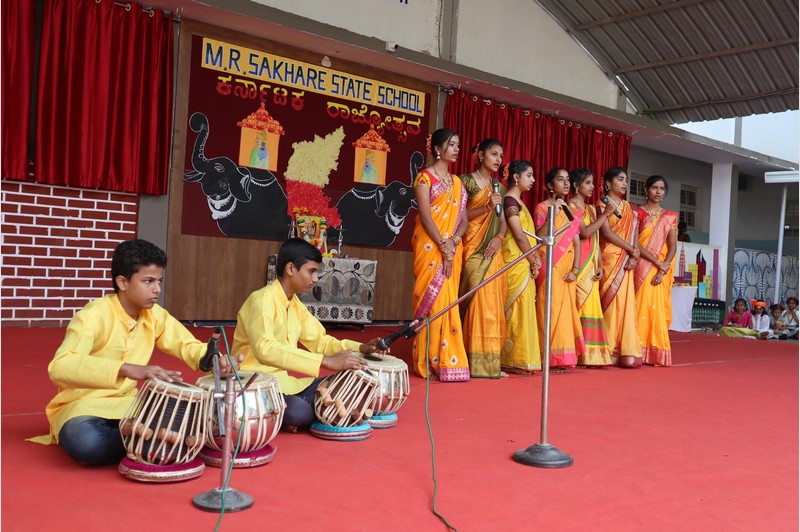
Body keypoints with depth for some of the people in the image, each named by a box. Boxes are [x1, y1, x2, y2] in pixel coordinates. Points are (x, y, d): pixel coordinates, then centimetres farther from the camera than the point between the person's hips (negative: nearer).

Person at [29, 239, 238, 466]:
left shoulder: (155, 315, 0)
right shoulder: (93, 316, -21)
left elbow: (188, 345, 5)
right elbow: (60, 367, -36)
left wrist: (215, 360, -20)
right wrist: (127, 369, -49)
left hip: (126, 404, 5)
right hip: (82, 406, -4)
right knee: (87, 442, -38)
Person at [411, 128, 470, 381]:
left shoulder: (456, 181, 17)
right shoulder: (425, 177, -2)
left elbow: (464, 219, 10)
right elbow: (425, 217, -12)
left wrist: (453, 242, -8)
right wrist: (443, 247, -17)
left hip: (452, 249, 6)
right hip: (430, 247, -6)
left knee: (448, 301, 4)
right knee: (431, 300, -7)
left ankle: (448, 361, 7)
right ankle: (429, 363, -2)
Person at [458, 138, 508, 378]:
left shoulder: (499, 187, 17)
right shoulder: (466, 181, -1)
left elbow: (503, 219, 16)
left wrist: (499, 238, -4)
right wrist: (486, 207, -19)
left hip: (493, 251, 6)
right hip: (473, 250, -6)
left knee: (493, 303, 3)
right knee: (476, 300, -13)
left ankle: (490, 362, 7)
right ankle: (475, 362, -9)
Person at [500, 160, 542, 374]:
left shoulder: (518, 201, 18)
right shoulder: (510, 201, -11)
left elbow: (527, 234, 15)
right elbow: (519, 235, -15)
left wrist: (535, 257, 2)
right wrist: (533, 260, -8)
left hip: (524, 264, 9)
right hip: (515, 263, -9)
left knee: (523, 308, 9)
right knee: (517, 309, -7)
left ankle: (518, 359, 14)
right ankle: (514, 360, -2)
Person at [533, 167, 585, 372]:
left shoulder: (570, 210, 16)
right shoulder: (542, 207, 1)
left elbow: (577, 242, 11)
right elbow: (539, 237, -13)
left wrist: (575, 269, -1)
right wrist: (553, 213, -18)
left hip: (567, 268, 5)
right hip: (550, 267, -5)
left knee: (566, 309, 4)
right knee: (550, 308, -8)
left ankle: (563, 358, 9)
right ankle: (550, 359, -4)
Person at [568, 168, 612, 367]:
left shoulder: (591, 209, 19)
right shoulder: (570, 207, -3)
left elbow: (596, 240, 15)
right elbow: (585, 232, -16)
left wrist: (600, 265, 6)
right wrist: (605, 214, -10)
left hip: (591, 266, 7)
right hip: (578, 264, -7)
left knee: (591, 305, 5)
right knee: (579, 305, -9)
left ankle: (590, 354, 8)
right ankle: (577, 355, -7)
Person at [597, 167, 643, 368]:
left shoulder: (628, 207, 17)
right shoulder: (602, 206, -1)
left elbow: (634, 233, 10)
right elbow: (607, 233, -11)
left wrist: (633, 256, -7)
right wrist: (632, 250, -9)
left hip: (627, 261, 6)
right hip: (610, 260, -6)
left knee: (626, 303, 2)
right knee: (611, 302, -8)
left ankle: (626, 352, 4)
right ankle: (610, 352, -4)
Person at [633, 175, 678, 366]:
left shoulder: (670, 216, 11)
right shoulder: (637, 212, 2)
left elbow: (673, 246, 2)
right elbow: (635, 243, -8)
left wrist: (663, 269, -12)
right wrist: (657, 262, -15)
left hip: (663, 269, 3)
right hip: (642, 267, -3)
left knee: (658, 308, 0)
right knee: (642, 305, -8)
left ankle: (656, 353, 4)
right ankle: (639, 352, -7)